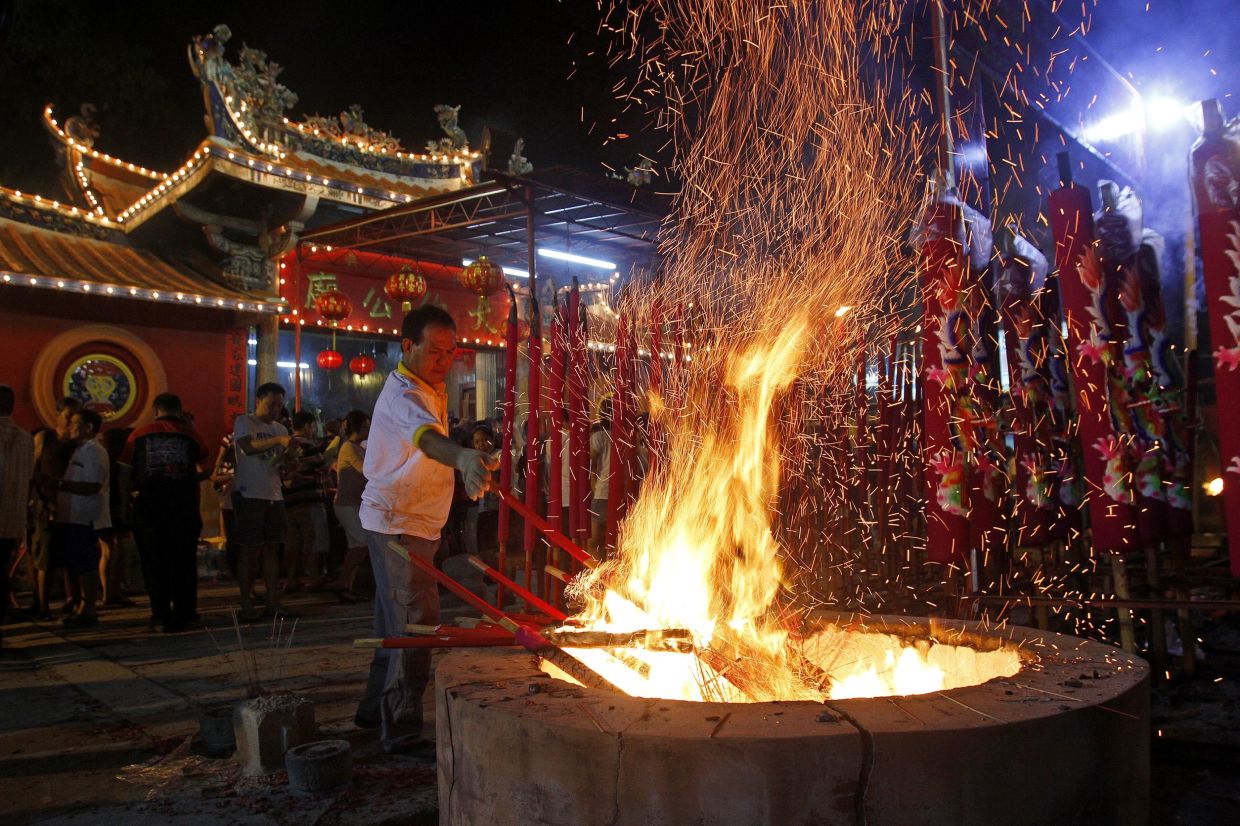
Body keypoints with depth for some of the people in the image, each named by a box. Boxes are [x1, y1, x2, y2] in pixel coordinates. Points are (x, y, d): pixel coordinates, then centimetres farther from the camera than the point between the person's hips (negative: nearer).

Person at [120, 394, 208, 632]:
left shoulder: (139, 435, 4)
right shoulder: (191, 435, 2)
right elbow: (204, 471, 2)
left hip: (149, 506, 0)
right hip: (184, 506, 0)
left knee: (154, 562, 8)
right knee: (184, 561, 9)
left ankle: (162, 617, 8)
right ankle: (183, 615, 13)